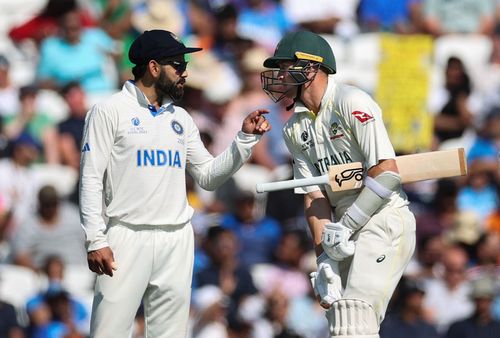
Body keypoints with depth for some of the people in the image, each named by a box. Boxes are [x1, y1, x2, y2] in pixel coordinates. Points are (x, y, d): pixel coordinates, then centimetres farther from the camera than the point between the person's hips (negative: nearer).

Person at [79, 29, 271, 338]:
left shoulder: (181, 119, 15)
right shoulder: (110, 112, -1)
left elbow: (208, 176, 16)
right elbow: (91, 179, -5)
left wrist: (246, 139, 4)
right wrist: (95, 241, -13)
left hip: (177, 241, 5)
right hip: (128, 238, -5)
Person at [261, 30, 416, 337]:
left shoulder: (351, 102, -12)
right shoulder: (295, 129, 11)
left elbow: (386, 173, -18)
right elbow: (315, 196, 6)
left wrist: (345, 227, -16)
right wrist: (324, 257, -7)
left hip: (384, 221, -8)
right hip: (347, 229, 8)